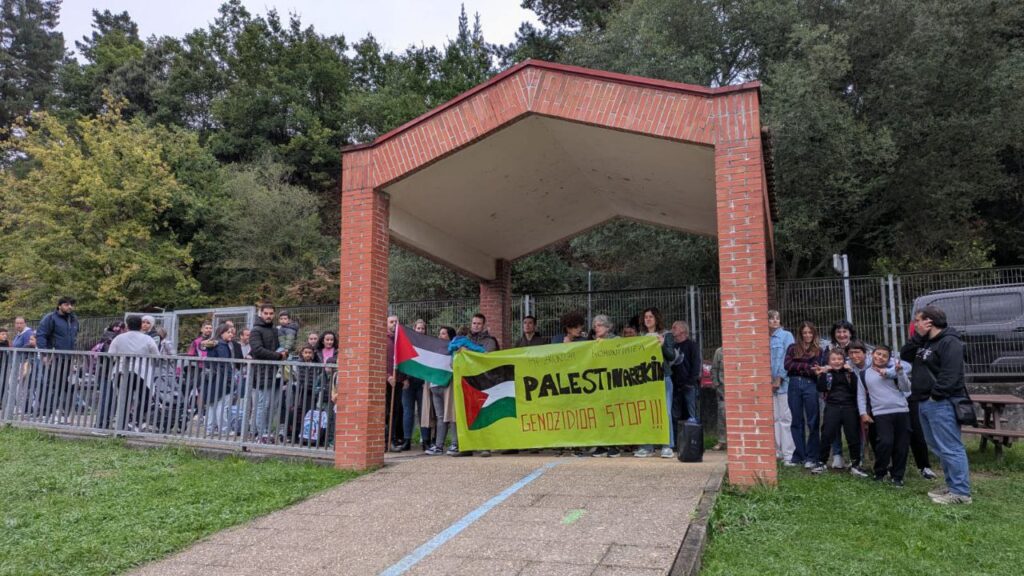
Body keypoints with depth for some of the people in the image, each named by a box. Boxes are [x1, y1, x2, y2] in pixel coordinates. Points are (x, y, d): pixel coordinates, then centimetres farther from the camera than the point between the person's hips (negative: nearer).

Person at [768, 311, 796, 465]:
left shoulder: (787, 335, 0)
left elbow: (787, 359, -7)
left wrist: (779, 378, -12)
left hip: (784, 382, -4)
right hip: (769, 383, 5)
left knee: (785, 418, -5)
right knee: (774, 418, 8)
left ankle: (788, 454, -2)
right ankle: (777, 451, 15)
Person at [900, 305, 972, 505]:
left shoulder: (949, 342, -14)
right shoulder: (925, 342, 17)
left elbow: (950, 374, -22)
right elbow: (904, 355, 14)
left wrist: (936, 395, -22)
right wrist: (917, 338, 3)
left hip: (941, 404, -10)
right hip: (926, 403, 10)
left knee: (950, 448, -7)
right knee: (940, 448, 15)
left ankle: (961, 493, -3)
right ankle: (953, 486, 24)